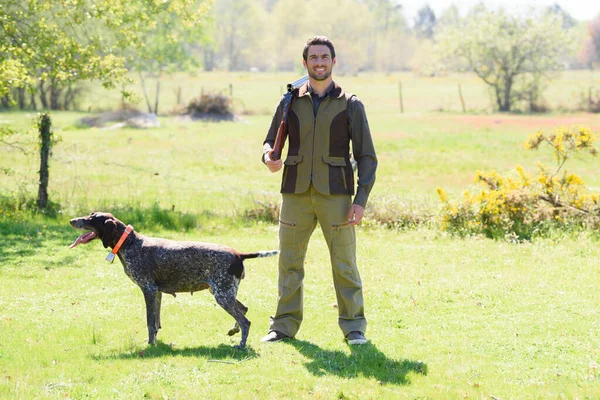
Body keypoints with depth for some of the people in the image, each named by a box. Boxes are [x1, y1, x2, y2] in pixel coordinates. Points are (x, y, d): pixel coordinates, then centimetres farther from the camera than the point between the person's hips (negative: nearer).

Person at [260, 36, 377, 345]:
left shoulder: (350, 105, 4)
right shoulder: (290, 102, 9)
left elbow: (367, 157, 4)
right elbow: (271, 142, 15)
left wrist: (361, 200, -7)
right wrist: (269, 158, -11)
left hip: (335, 194, -2)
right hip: (296, 193, 2)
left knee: (344, 263, -2)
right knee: (289, 262, 5)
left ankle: (353, 326, 7)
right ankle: (285, 325, 14)